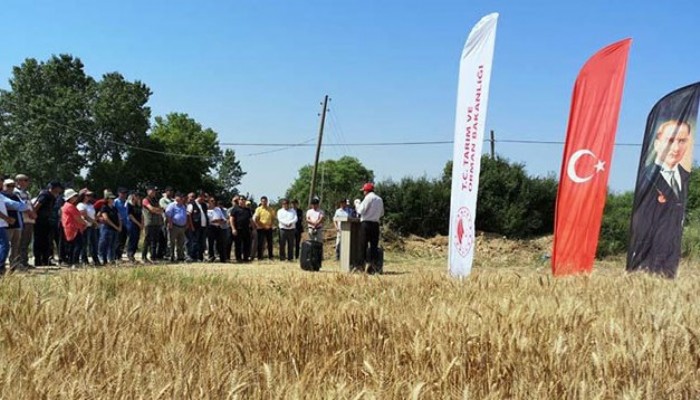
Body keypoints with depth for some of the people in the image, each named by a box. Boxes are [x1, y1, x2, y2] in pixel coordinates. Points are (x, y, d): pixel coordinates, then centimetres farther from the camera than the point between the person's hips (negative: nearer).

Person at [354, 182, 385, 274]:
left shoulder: (368, 198, -8)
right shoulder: (380, 199, 14)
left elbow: (361, 211, -11)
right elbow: (381, 214, 20)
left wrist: (357, 203, 4)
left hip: (366, 223, -6)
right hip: (376, 224, 6)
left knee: (363, 245, -2)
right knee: (374, 245, 5)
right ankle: (373, 265, 1)